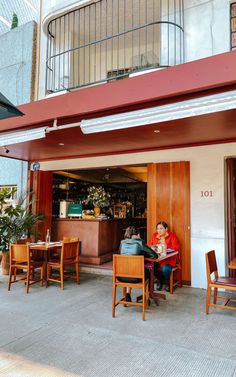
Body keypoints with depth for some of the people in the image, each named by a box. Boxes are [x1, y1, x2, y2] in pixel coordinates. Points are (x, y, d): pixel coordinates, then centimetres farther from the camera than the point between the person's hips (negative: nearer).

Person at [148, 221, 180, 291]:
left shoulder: (171, 235, -2)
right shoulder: (154, 235, 10)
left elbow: (176, 247, -11)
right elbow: (149, 245, 9)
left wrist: (166, 246, -20)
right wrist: (156, 246, -10)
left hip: (168, 259, -3)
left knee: (165, 269, -33)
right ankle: (161, 280, 5)